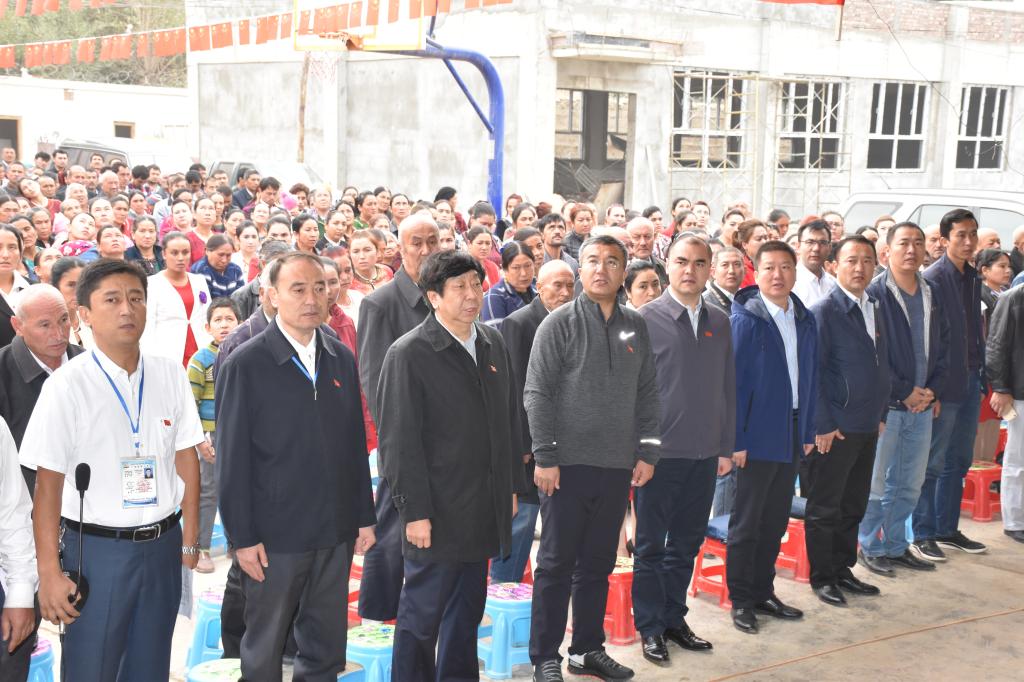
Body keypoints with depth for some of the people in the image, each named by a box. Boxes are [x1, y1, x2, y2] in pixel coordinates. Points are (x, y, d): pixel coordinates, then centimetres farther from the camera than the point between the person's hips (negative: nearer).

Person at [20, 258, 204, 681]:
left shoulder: (170, 375, 0)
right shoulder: (67, 385, -11)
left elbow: (185, 458, 7)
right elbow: (48, 484, -10)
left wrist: (190, 538, 5)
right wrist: (50, 573, -11)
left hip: (162, 545, 4)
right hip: (96, 548, -4)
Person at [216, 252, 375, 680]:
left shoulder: (342, 360, 6)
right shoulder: (246, 365, -9)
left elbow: (355, 444, 9)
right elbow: (232, 459, -9)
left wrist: (364, 516, 8)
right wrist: (243, 537, -11)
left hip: (336, 533, 4)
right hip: (274, 535, -4)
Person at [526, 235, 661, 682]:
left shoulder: (635, 327, 9)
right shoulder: (559, 324, -4)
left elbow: (646, 394, 11)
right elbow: (537, 394, -8)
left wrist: (646, 452, 5)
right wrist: (545, 457, -13)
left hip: (618, 465, 4)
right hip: (568, 463, -4)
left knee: (598, 564, 13)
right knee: (556, 563, 2)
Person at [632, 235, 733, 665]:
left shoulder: (720, 322, 8)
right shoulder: (646, 319, -6)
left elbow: (727, 386, 11)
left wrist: (726, 445, 8)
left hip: (704, 452, 4)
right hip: (660, 451, -4)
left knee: (686, 542, 13)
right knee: (651, 544, 7)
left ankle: (673, 618, 27)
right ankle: (649, 627, 18)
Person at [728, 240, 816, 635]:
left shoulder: (805, 319, 7)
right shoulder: (745, 319, -11)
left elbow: (810, 377, 11)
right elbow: (733, 381, -13)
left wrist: (808, 432, 7)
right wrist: (735, 440, -15)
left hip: (792, 436, 6)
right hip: (758, 436, -6)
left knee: (776, 521, 14)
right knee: (747, 522, 4)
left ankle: (763, 592, 26)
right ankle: (740, 599, 15)